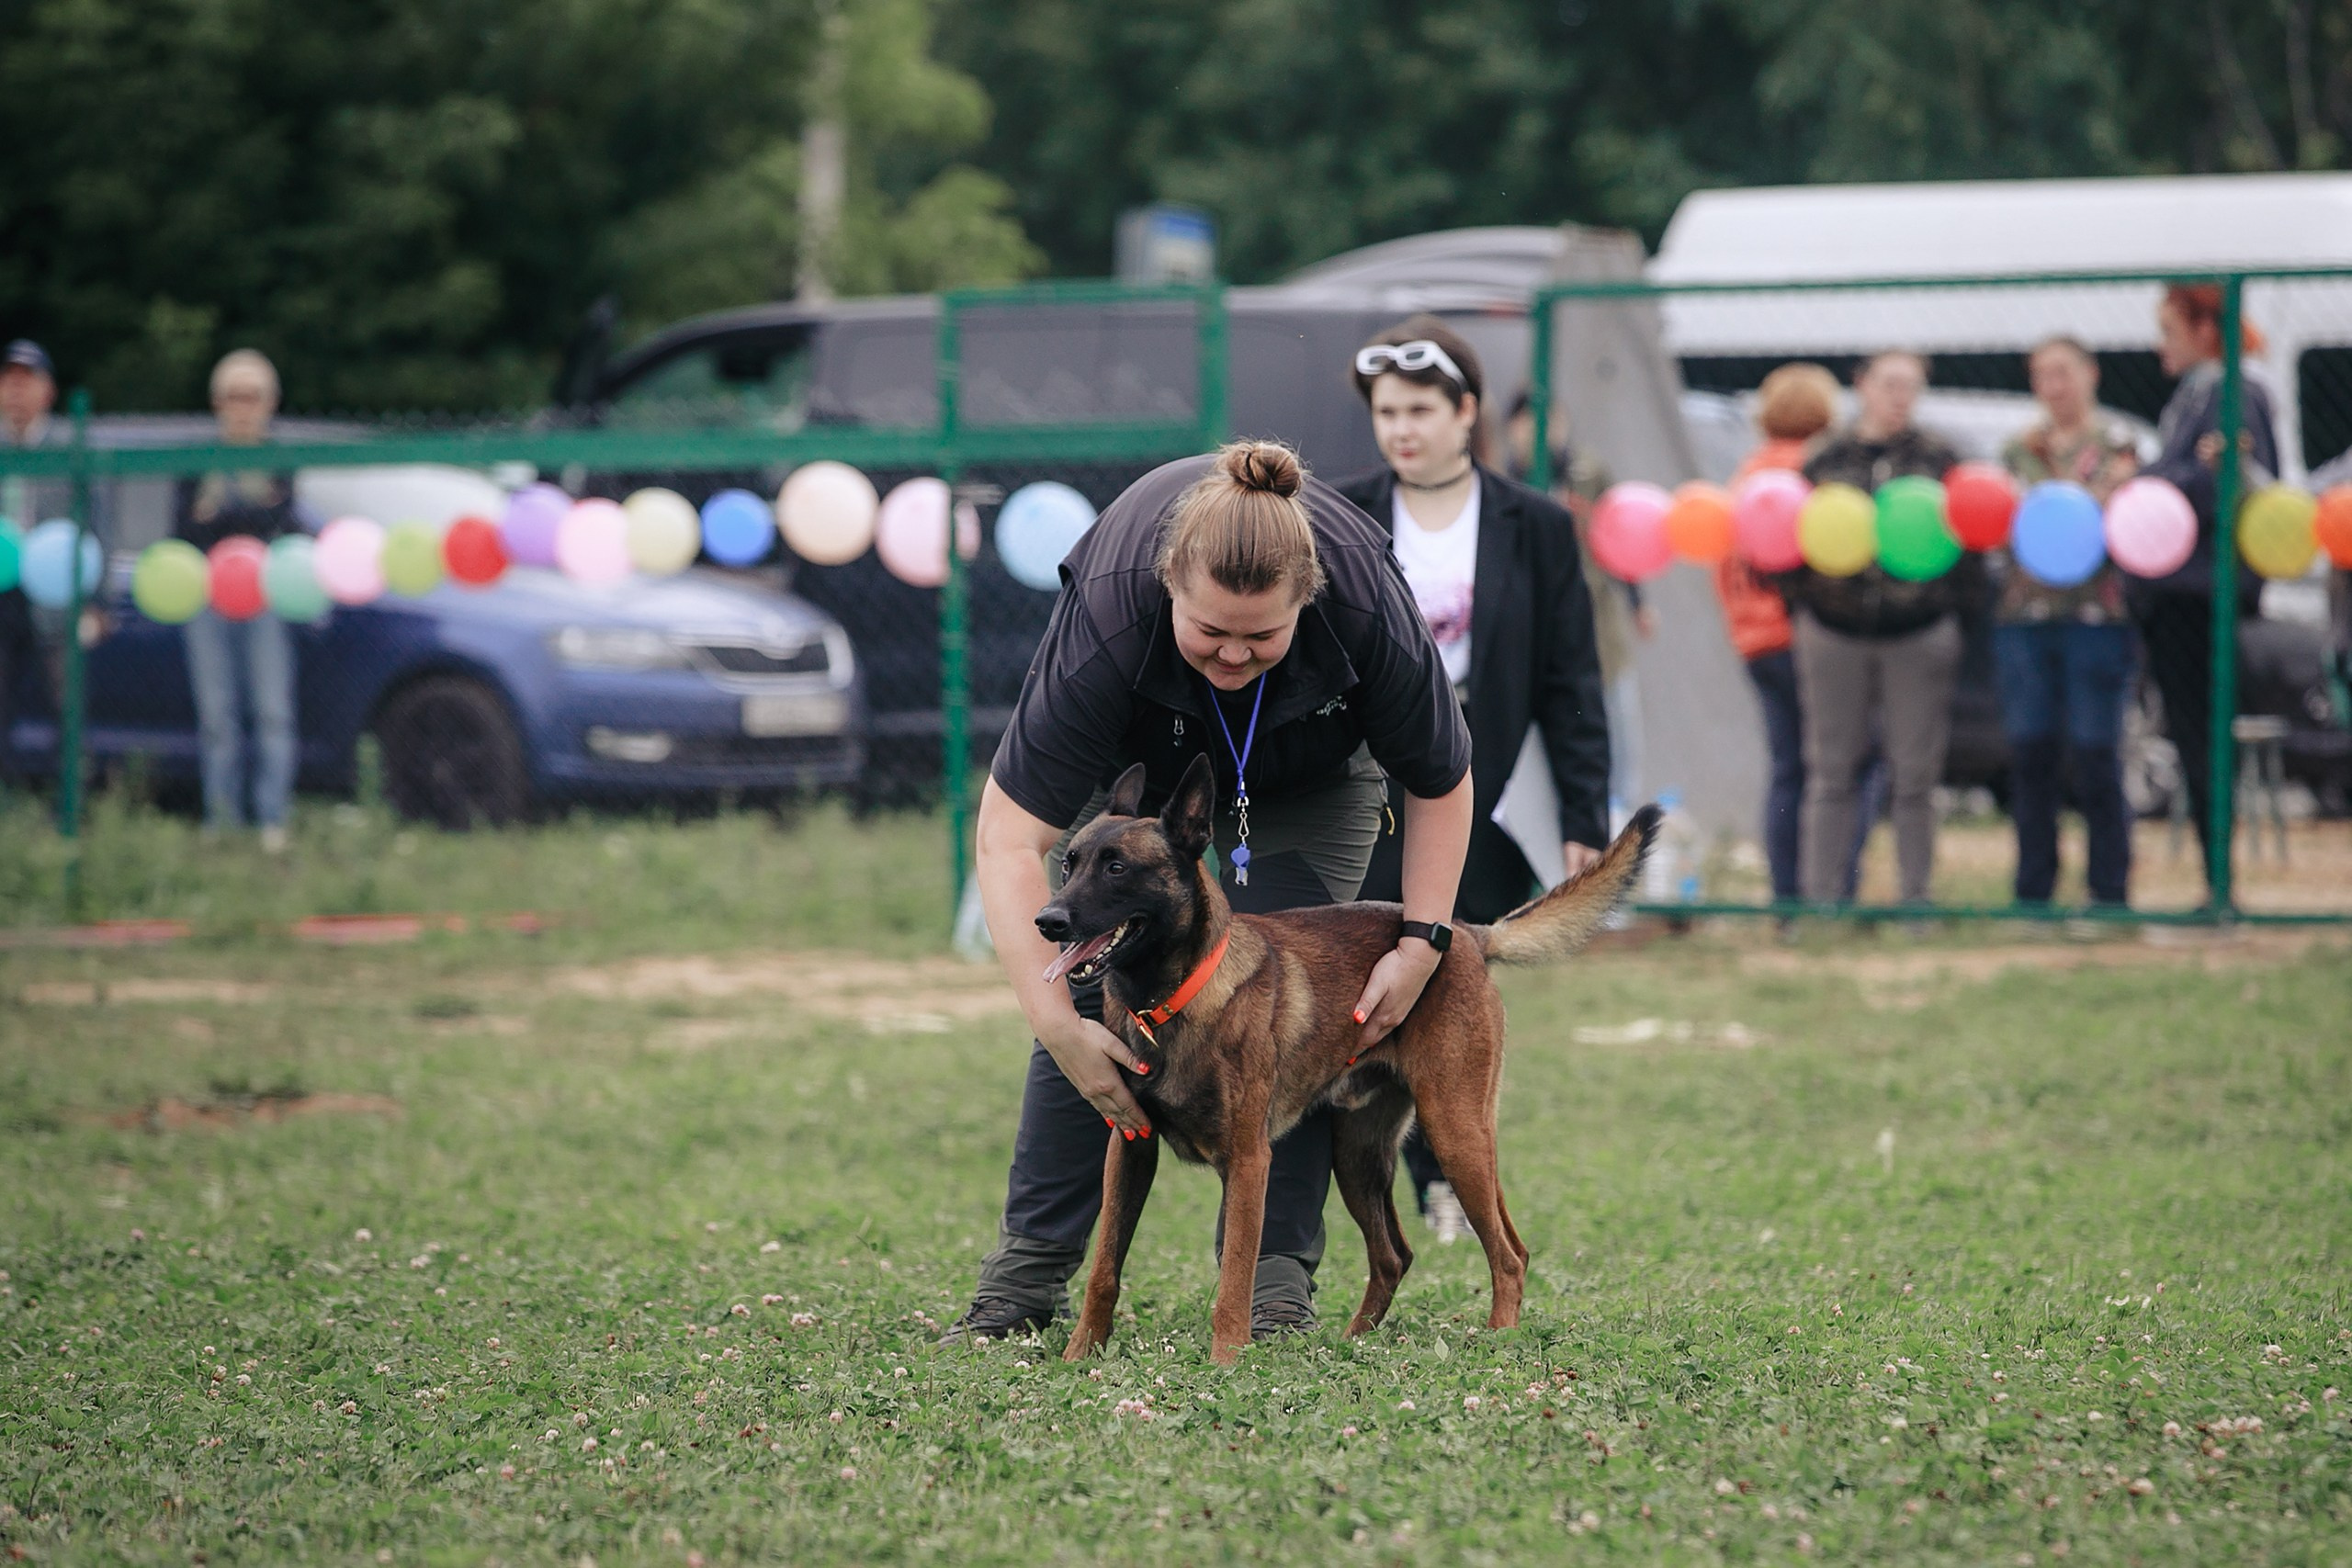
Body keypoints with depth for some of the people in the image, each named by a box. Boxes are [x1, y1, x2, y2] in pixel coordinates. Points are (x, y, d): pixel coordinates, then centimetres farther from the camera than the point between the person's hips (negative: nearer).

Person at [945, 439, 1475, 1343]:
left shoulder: (1372, 615, -38)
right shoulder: (1109, 617, -42)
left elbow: (1441, 783, -17)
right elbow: (1011, 835, -39)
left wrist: (1422, 940, -22)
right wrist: (1056, 1022, -45)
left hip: (1313, 766, 0)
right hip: (1132, 755, 0)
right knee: (1089, 995, -9)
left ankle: (1277, 1272, -7)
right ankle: (1029, 1268, -4)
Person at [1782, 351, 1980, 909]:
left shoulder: (1939, 459, 7)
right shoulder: (1826, 460, 7)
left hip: (1919, 631, 0)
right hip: (1835, 629, 1)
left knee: (1915, 774, 0)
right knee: (1831, 771, 2)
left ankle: (1914, 897, 7)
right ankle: (1821, 899, 6)